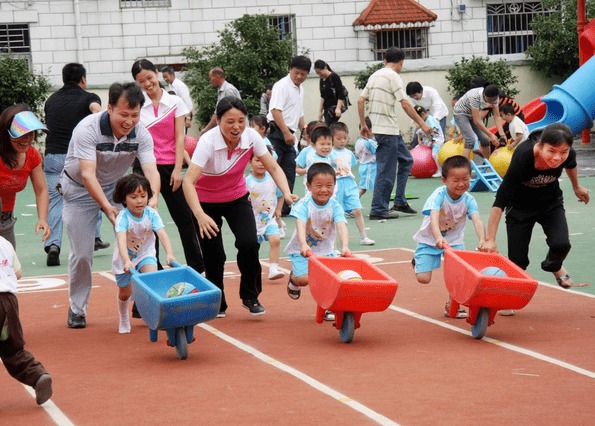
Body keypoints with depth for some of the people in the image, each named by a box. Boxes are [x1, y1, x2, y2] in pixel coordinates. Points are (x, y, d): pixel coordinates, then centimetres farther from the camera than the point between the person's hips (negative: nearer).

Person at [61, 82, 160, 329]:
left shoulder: (141, 135, -18)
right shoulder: (87, 129, -30)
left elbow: (151, 170, -27)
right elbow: (88, 175, -36)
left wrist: (153, 198, -49)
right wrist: (107, 207, -48)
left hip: (116, 187, 3)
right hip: (80, 190, -3)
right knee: (82, 253, -5)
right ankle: (77, 309, 14)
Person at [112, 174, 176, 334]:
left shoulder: (151, 214, -21)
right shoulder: (123, 217, -28)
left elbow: (162, 234, -32)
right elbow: (121, 239, -43)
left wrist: (169, 253, -50)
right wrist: (126, 261, -59)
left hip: (145, 254, 1)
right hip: (124, 257, -1)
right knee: (125, 292, 12)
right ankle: (123, 319, 41)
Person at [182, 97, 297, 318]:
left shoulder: (251, 137, -20)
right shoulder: (208, 142, -31)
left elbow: (274, 168, -13)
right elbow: (188, 182, -39)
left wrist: (286, 193, -32)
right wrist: (200, 215, -53)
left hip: (237, 198, 3)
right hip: (206, 201, -3)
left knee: (249, 244, -17)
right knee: (214, 256, -6)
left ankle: (250, 297, 5)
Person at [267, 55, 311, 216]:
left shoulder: (300, 89, 19)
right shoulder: (282, 86, -9)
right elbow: (276, 110, -19)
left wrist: (304, 128, 14)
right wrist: (286, 133, -24)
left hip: (289, 134, 9)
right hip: (276, 132, -9)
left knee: (290, 171, 7)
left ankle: (285, 207, 11)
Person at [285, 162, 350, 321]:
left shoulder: (335, 206, -12)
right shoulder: (304, 204, -19)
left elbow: (341, 226, -26)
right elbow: (300, 225, -34)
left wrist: (345, 247, -44)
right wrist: (303, 245, -52)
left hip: (325, 250, 3)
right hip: (302, 250, -3)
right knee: (303, 279, -21)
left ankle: (328, 308, 9)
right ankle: (293, 279, 18)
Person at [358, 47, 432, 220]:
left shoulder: (375, 75, 13)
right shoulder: (393, 76, -11)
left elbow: (360, 100, 13)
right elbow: (405, 104, -17)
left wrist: (363, 125, 20)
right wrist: (422, 124, -12)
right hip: (388, 130, -9)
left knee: (406, 161, 16)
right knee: (386, 170, -4)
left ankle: (400, 202, 15)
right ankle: (378, 210, -1)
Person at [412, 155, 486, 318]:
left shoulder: (468, 200, -16)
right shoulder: (439, 195, -26)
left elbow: (477, 221, -30)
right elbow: (434, 217, -41)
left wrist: (483, 240, -50)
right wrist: (438, 238, -59)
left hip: (454, 240, 3)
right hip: (429, 239, -3)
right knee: (423, 278, -9)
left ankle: (452, 306, 6)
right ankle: (418, 259, 27)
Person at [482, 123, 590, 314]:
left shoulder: (568, 155, -28)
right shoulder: (523, 157, -39)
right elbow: (500, 200, -35)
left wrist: (576, 187, 19)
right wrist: (490, 239, -36)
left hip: (551, 202, 3)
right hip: (520, 206, -2)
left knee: (561, 245, -19)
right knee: (518, 261, -4)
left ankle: (554, 266, 19)